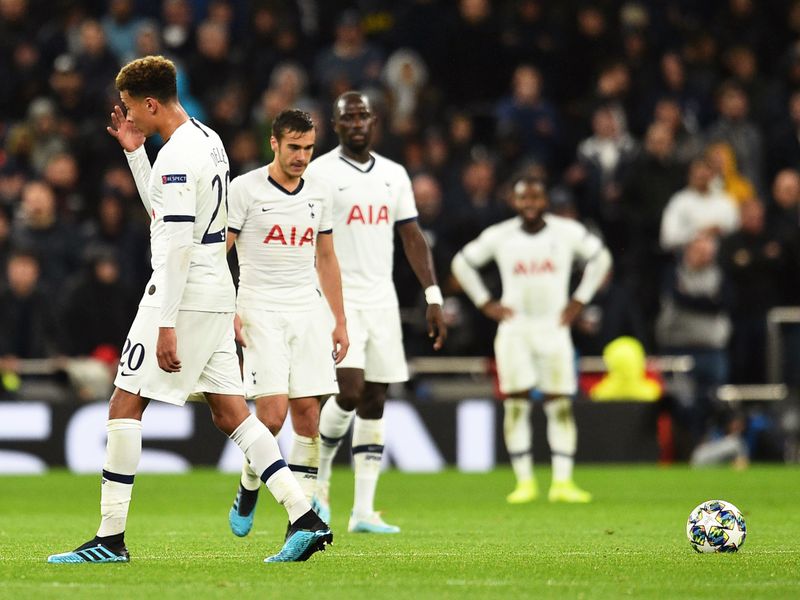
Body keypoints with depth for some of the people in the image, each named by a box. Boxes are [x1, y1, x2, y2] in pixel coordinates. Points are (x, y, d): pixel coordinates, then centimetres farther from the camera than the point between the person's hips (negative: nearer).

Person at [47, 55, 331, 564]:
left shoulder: (176, 157, -16)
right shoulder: (208, 141, 14)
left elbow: (177, 245, -21)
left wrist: (166, 324, -23)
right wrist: (135, 153, 19)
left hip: (184, 294, -9)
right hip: (216, 296, 9)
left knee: (125, 404, -4)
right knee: (230, 411, 8)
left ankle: (111, 538, -3)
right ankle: (305, 518, 0)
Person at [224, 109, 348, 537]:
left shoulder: (320, 193, 11)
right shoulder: (245, 189, -4)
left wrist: (340, 321, 17)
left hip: (308, 312, 5)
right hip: (260, 312, -5)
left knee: (308, 415, -2)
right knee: (272, 413, -15)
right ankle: (248, 489, 11)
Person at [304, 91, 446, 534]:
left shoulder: (394, 175, 12)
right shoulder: (318, 174, -3)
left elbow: (412, 238, 14)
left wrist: (434, 297, 7)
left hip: (382, 299, 5)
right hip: (338, 298, -5)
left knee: (374, 402, 2)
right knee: (350, 392, -17)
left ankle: (364, 511, 4)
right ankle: (319, 473, 10)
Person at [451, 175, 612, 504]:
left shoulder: (568, 232, -1)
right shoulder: (499, 236, -1)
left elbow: (600, 258, 14)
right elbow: (462, 263, 12)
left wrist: (579, 300, 7)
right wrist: (486, 304, 6)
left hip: (554, 327, 0)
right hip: (514, 328, 0)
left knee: (560, 404, -4)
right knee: (515, 403, -4)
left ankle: (562, 481, -2)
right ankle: (524, 481, 2)